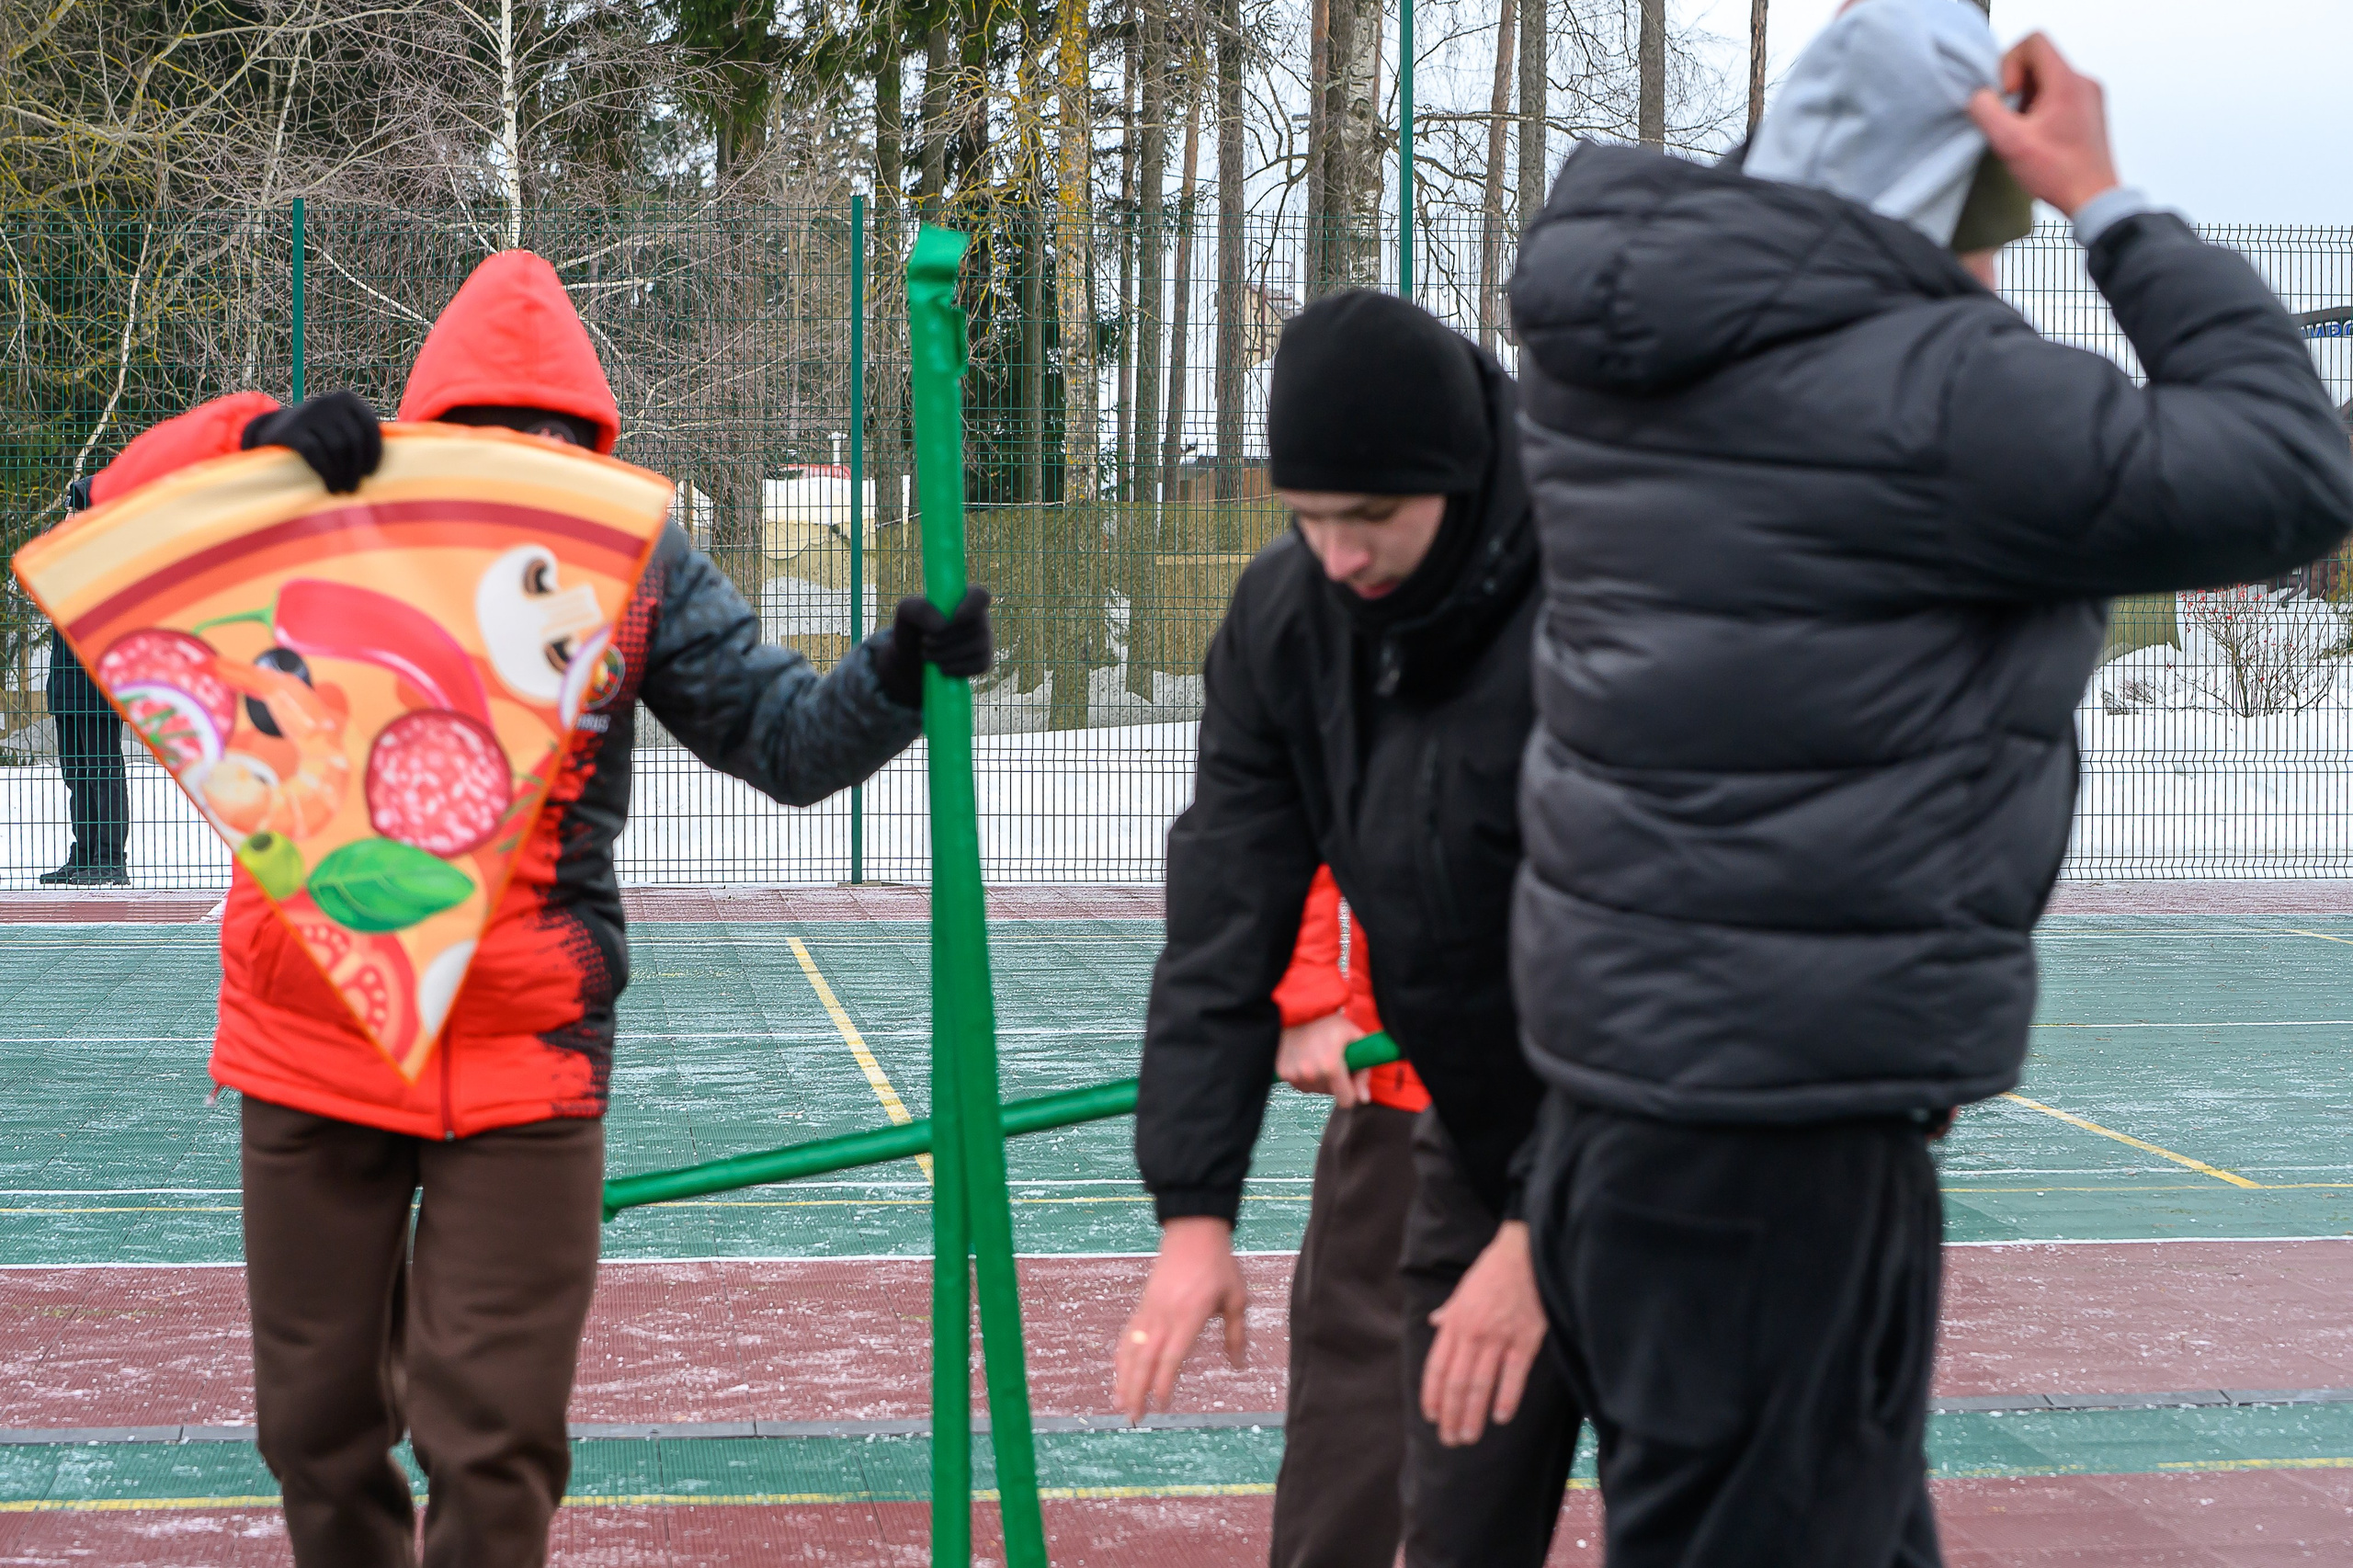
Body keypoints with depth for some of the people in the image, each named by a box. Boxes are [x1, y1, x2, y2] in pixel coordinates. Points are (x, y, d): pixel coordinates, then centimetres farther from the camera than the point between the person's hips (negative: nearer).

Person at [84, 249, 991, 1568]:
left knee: (495, 1435, -2)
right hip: (310, 1049, 1)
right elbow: (128, 507, -3)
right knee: (319, 1421, 14)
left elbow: (790, 740, 2)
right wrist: (262, 441, -22)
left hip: (523, 1060, -1)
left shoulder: (638, 565, 0)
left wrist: (902, 674, -18)